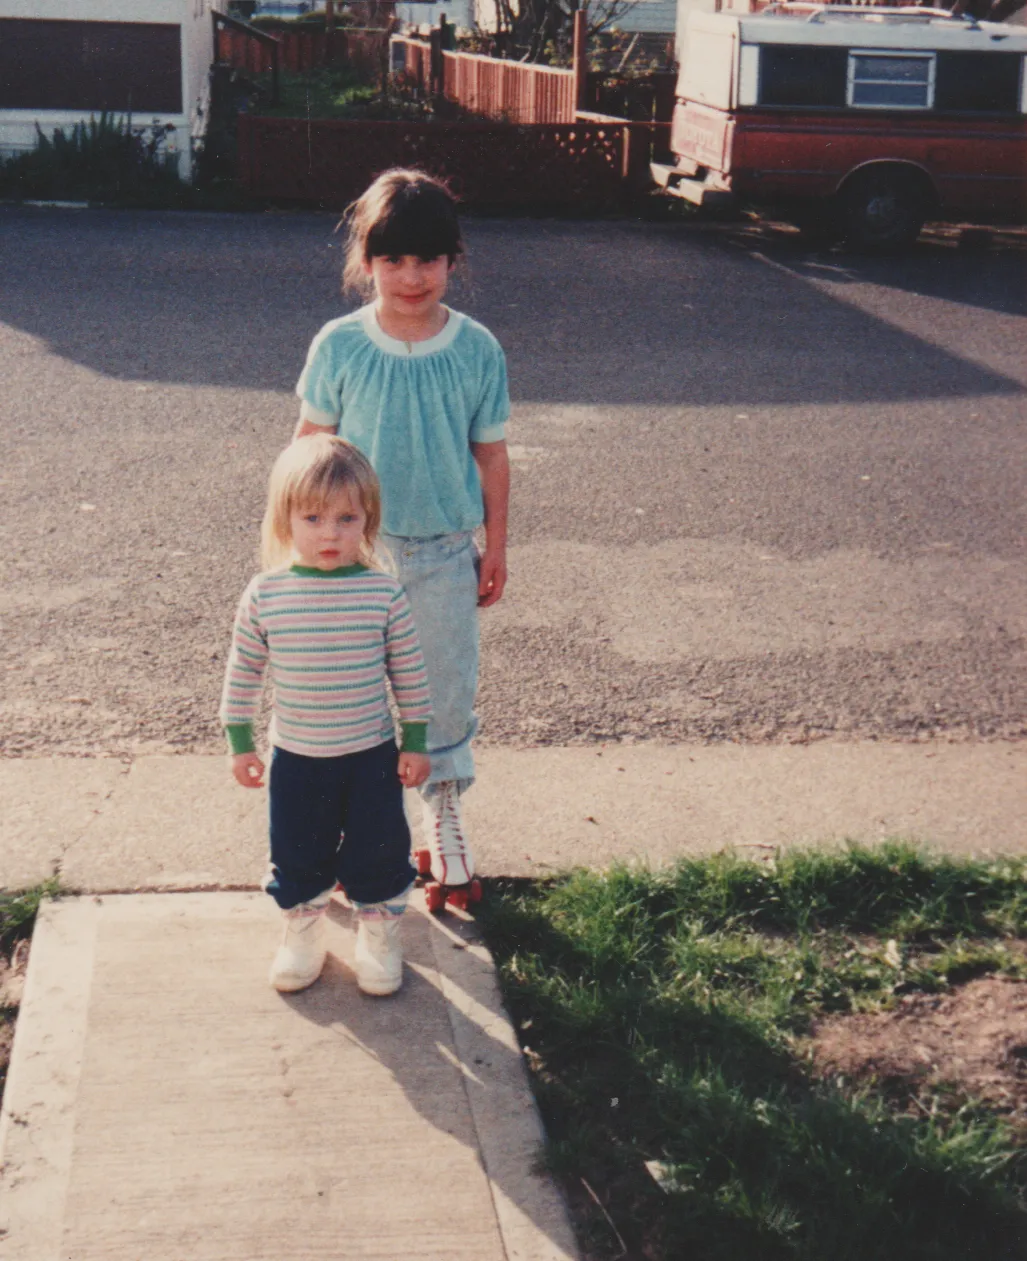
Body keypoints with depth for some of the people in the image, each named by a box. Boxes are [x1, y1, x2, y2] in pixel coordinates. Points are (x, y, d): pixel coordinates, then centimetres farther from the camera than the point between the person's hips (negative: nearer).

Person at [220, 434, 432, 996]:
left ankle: (379, 933, 34)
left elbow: (409, 672, -4)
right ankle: (302, 929, 38)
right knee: (296, 852, 14)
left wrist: (415, 741, -1)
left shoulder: (384, 593, -13)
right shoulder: (265, 595, -11)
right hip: (295, 757, 1)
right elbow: (243, 670, 0)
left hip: (371, 753, -1)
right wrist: (240, 742, 3)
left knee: (377, 850, 11)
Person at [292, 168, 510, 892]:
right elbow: (311, 446, -1)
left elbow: (490, 456, 0)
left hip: (444, 552, 1)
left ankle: (444, 804, 35)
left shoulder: (477, 350, -8)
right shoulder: (339, 347, -10)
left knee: (447, 681, 12)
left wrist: (495, 549, 5)